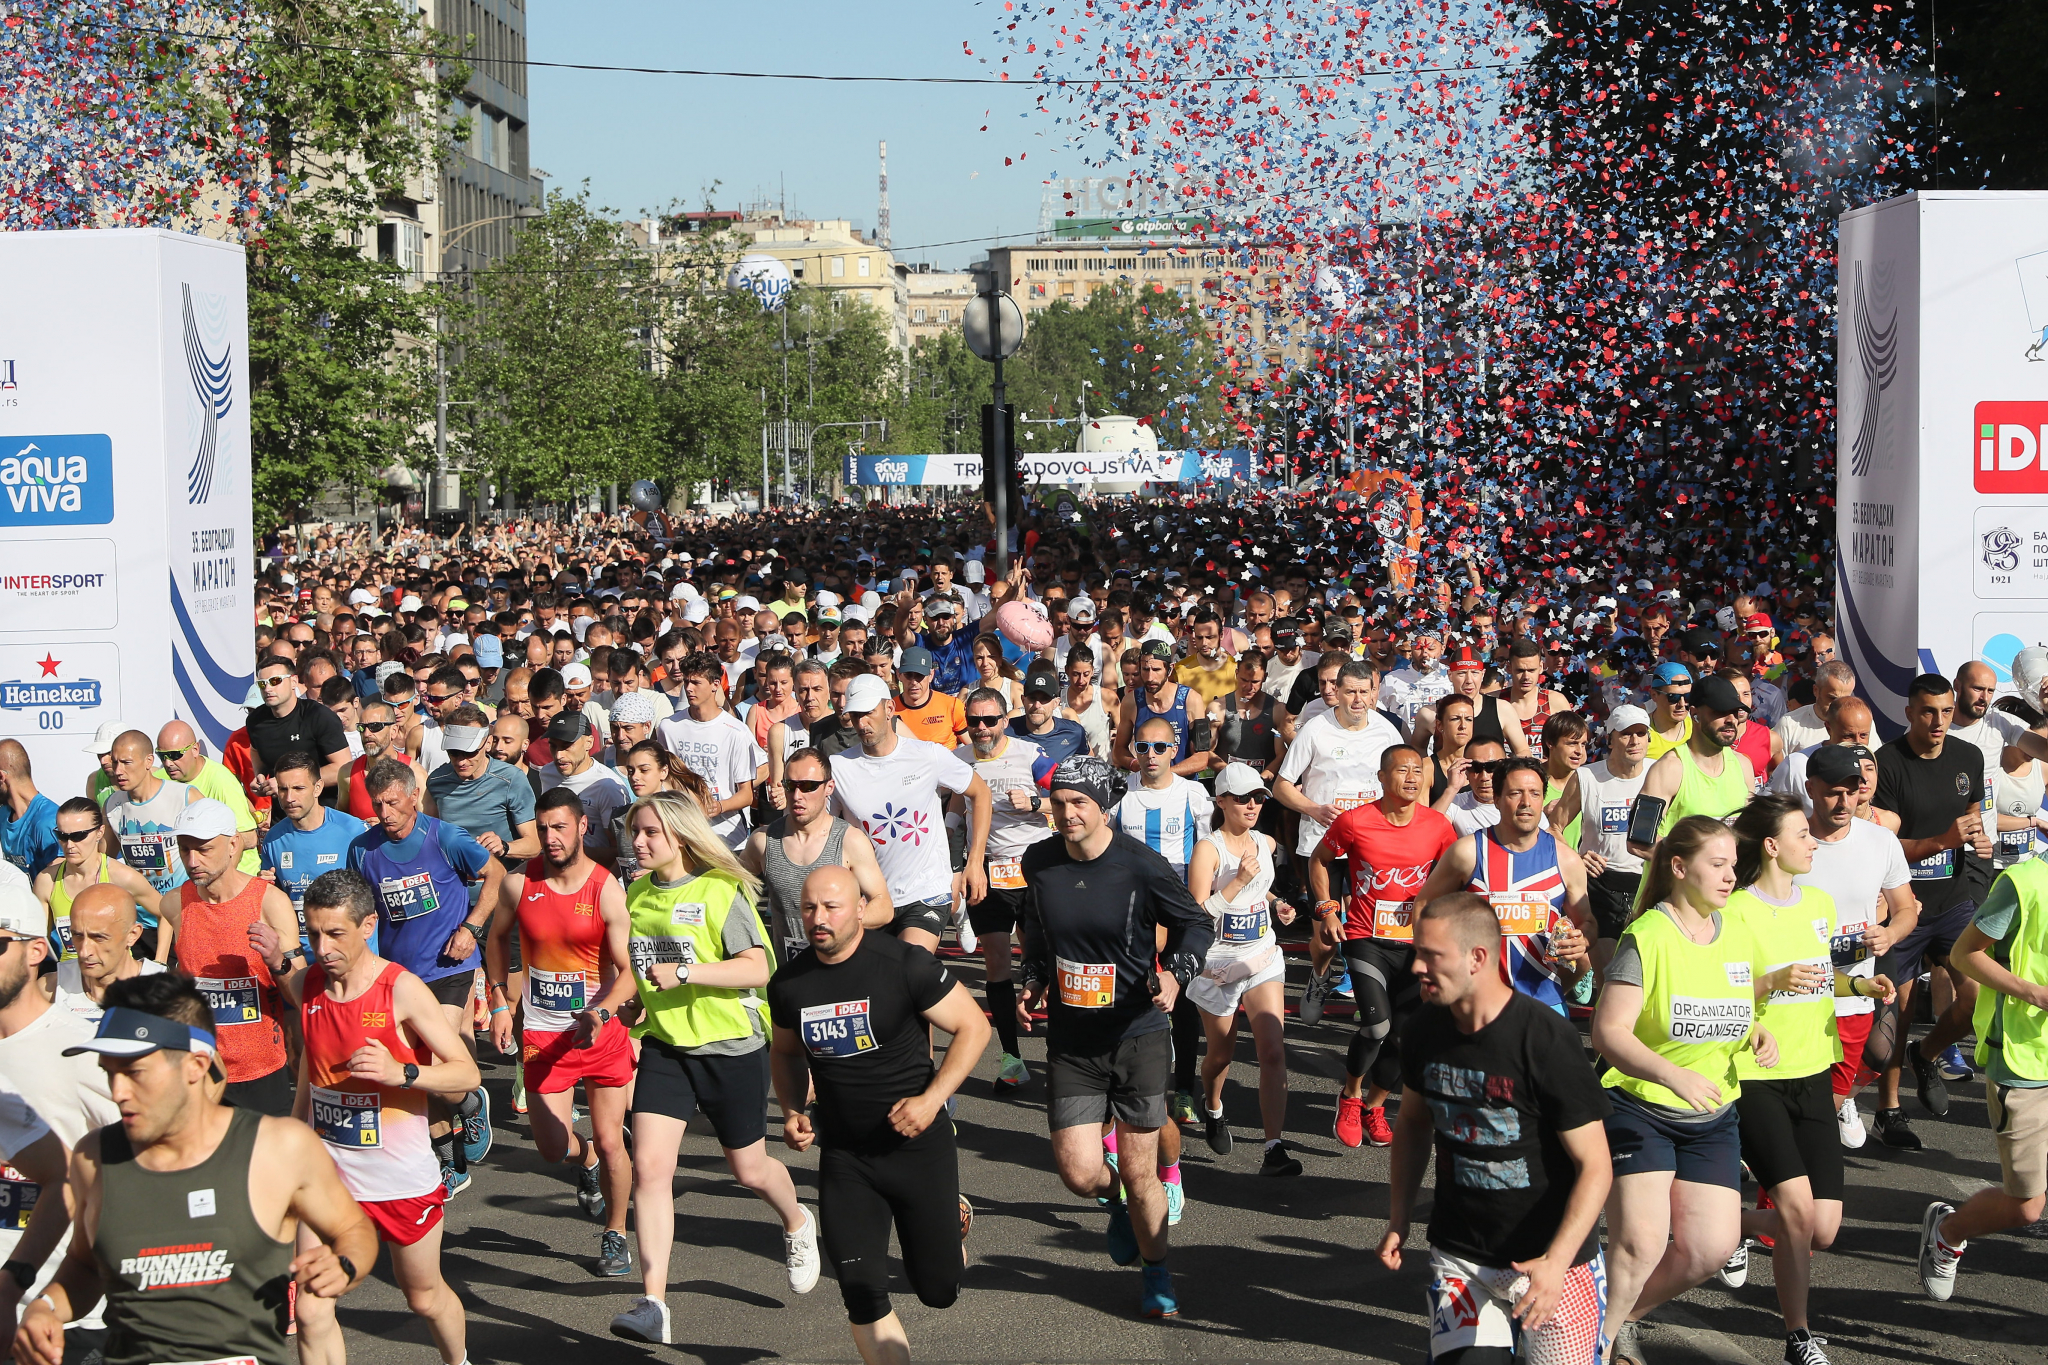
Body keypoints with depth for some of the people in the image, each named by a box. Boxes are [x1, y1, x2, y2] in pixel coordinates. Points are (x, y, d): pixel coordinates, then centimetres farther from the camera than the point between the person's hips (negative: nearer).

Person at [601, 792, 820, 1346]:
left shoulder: (721, 891, -13)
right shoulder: (636, 895, 6)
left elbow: (757, 968, -19)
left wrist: (684, 973, -26)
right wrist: (599, 1008, 10)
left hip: (730, 1047, -4)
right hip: (663, 1046, 4)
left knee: (749, 1168, 12)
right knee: (648, 1165, -12)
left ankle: (797, 1224, 48)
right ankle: (653, 1305, -13)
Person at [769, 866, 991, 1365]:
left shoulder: (904, 964, -16)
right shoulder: (789, 983, -2)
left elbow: (973, 1027, -8)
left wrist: (931, 1101, -18)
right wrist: (793, 1112, -1)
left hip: (918, 1142, -3)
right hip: (843, 1154, 3)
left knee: (938, 1290, 7)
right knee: (863, 1299, -3)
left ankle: (951, 1216, 40)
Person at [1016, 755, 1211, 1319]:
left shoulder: (1140, 866, -13)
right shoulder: (1039, 862, 0)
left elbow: (1196, 922, 0)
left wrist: (1174, 973, -16)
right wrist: (1033, 983, 6)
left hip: (1137, 1038, -3)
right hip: (1070, 1041, 3)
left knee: (1139, 1174, 2)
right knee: (1079, 1173, -5)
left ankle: (1157, 1275, 26)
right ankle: (1117, 1197, 32)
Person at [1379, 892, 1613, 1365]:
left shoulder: (1546, 1040, -20)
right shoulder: (1426, 1026, -3)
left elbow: (1595, 1167, -17)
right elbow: (1413, 1123, 14)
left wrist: (1556, 1261, -27)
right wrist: (1398, 1221, 7)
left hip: (1551, 1257, -4)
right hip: (1459, 1253, 4)